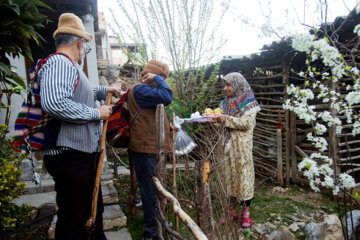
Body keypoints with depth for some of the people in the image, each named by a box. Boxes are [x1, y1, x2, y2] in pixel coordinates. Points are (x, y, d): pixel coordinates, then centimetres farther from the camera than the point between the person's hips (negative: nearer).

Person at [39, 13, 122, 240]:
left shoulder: (69, 66, 19)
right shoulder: (60, 63, -15)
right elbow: (54, 102, -33)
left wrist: (105, 89, 45)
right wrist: (96, 113, -21)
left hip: (84, 154, 11)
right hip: (70, 156, -11)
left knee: (94, 210, 24)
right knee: (74, 222, 2)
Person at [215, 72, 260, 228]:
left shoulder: (248, 102, -4)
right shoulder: (225, 102, 14)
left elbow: (247, 123, -15)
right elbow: (221, 121, 13)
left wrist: (226, 119, -21)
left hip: (242, 146, -5)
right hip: (228, 145, 6)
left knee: (243, 175, -1)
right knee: (228, 175, 8)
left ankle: (246, 212, 11)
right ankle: (232, 210, 19)